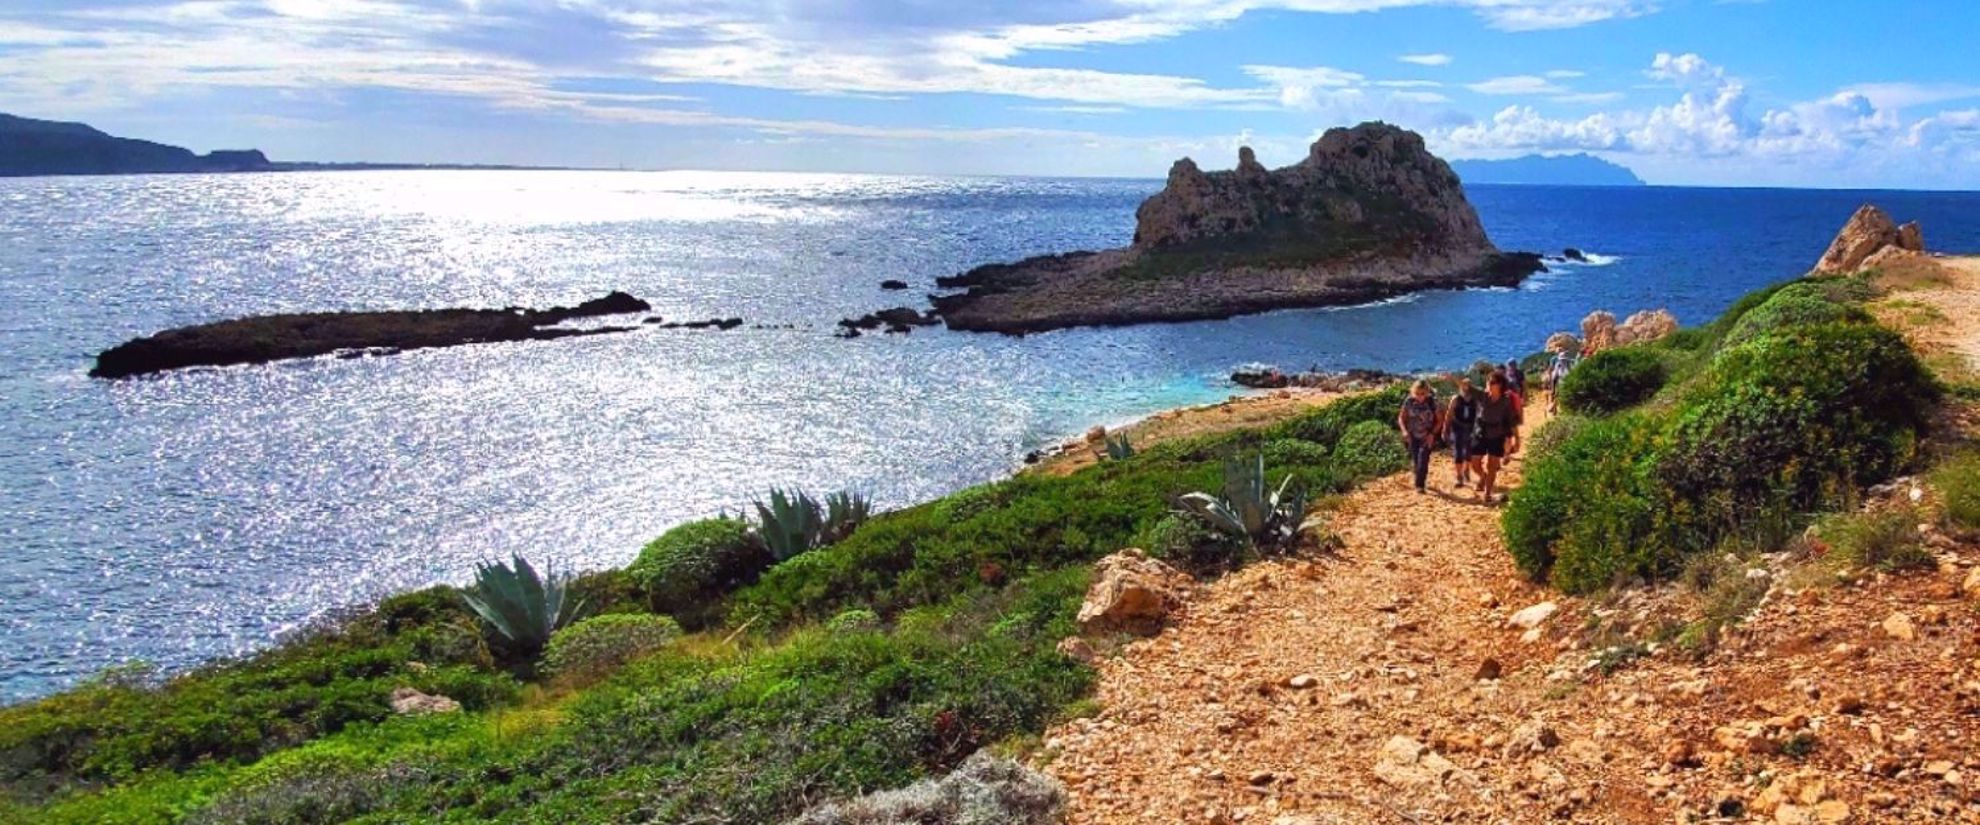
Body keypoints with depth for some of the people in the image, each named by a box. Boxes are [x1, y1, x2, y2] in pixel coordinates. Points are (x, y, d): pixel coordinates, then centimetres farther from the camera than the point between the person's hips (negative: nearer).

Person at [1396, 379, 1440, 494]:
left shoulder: (1432, 402, -13)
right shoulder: (1409, 401, -9)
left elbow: (1440, 420, -2)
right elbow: (1401, 418, 2)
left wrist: (1432, 433, -13)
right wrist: (1404, 431, -13)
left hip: (1427, 437, -2)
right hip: (1412, 436, 2)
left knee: (1423, 460, -13)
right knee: (1415, 461, 8)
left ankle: (1420, 485, -5)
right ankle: (1422, 479, 31)